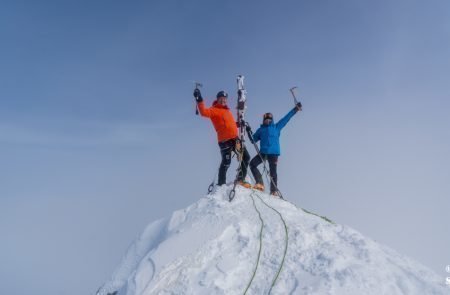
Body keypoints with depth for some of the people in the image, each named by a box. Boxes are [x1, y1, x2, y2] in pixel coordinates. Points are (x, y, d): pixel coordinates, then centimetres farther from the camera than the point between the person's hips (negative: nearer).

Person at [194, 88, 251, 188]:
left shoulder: (227, 110, 21)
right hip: (225, 140, -8)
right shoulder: (214, 110, -2)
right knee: (226, 162, -9)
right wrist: (199, 100, -32)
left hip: (234, 138, 8)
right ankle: (221, 184, 6)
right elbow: (204, 112, -22)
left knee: (246, 157, 10)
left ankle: (240, 179, 21)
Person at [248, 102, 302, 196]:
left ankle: (274, 190, 7)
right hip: (263, 152, 2)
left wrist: (295, 109, 12)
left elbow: (286, 118, 14)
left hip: (273, 153, -2)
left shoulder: (276, 127, 14)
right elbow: (253, 140, 15)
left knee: (273, 172, -2)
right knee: (252, 164, -15)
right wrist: (249, 132, 0)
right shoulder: (260, 130, 18)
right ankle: (259, 183, -11)